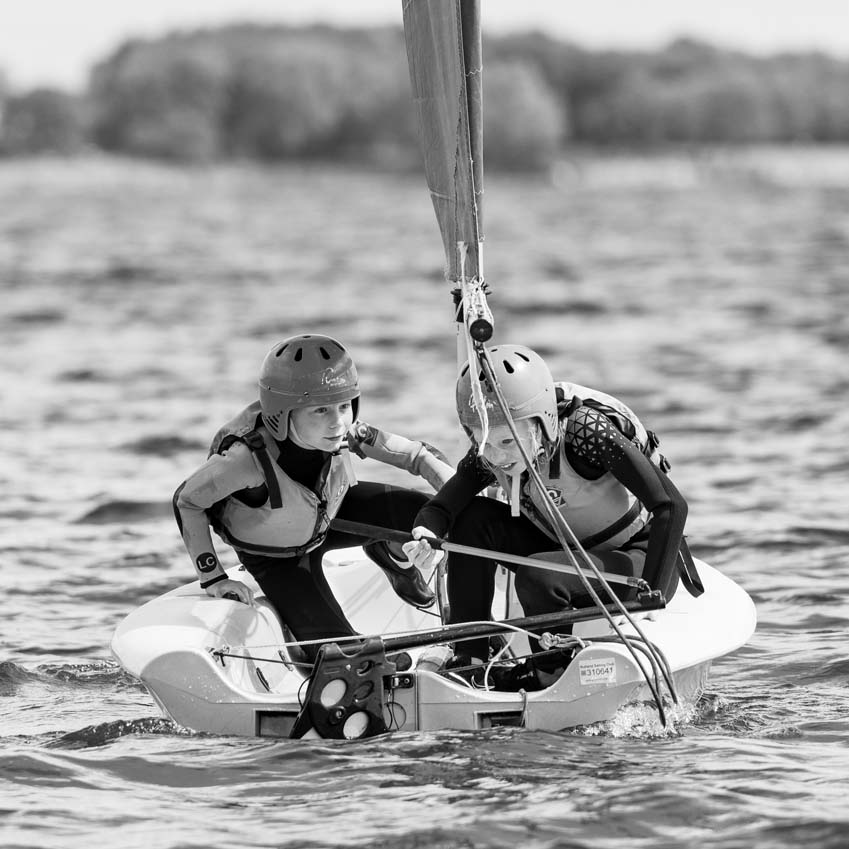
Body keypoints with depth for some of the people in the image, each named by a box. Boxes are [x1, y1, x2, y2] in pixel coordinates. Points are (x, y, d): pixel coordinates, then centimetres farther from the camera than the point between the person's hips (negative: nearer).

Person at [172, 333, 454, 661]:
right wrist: (214, 578, -25)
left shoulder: (343, 432, -29)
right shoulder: (247, 456, -40)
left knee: (415, 513, -20)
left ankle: (393, 560, 15)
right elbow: (187, 501, -24)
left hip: (328, 517, 4)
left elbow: (419, 456, -19)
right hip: (275, 557, -4)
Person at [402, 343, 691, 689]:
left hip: (637, 561, -7)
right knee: (474, 520, -13)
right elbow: (439, 508, -10)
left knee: (537, 578, -32)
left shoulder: (585, 431, -31)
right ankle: (470, 658, -8)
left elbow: (671, 507, -33)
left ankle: (552, 672, -6)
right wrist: (426, 537, -36)